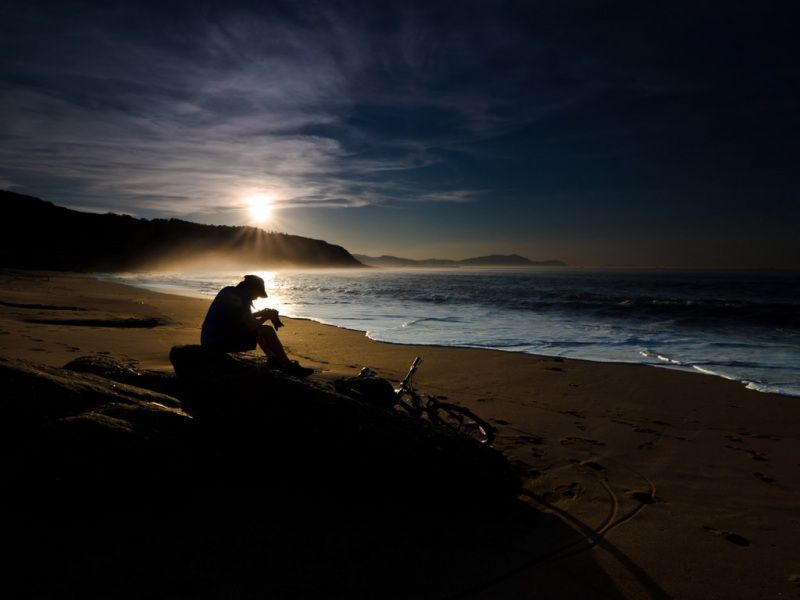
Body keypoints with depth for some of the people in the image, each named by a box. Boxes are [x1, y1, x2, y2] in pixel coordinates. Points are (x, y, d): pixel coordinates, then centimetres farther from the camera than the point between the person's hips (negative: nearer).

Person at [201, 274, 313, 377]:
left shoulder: (227, 291, 12)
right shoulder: (241, 297, -16)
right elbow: (251, 326, -18)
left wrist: (259, 313, 14)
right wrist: (266, 316, -1)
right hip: (220, 342, -10)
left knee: (258, 329, 24)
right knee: (267, 331, -10)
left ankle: (272, 358, 21)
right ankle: (289, 366, -4)